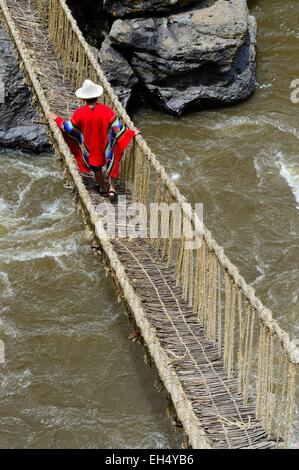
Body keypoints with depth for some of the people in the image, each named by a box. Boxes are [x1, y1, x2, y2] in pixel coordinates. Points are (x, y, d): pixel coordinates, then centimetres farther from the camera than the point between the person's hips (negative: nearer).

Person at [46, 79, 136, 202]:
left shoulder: (79, 113, -23)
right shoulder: (106, 111, -24)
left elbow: (68, 127, -9)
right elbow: (117, 128, -15)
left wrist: (56, 118, 6)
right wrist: (131, 132, 1)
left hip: (90, 149, 1)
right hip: (106, 147, -1)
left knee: (96, 168, 25)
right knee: (111, 165, 24)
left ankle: (103, 189, 42)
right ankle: (112, 189, 18)